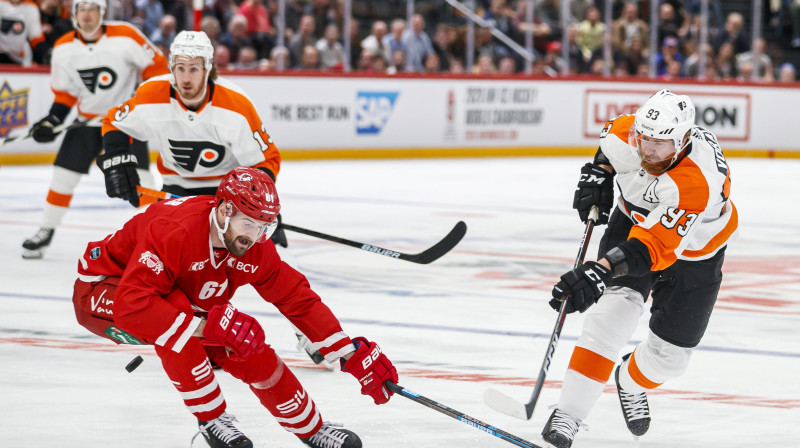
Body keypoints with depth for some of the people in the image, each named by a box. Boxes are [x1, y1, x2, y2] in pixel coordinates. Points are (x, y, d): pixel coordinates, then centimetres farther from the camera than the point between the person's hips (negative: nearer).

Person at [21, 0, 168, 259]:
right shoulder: (63, 48, -4)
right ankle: (45, 232, 17)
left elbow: (156, 65, -9)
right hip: (87, 118, 3)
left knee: (138, 176, -13)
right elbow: (65, 92, 6)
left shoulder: (124, 37, -18)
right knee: (64, 174, 1)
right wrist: (51, 121, -6)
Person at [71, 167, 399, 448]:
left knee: (251, 352, -4)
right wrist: (207, 326, -48)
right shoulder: (173, 231, -40)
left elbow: (299, 300, -7)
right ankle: (211, 419, -17)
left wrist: (353, 354, -13)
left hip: (181, 297, 7)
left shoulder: (255, 250, -16)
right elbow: (131, 307, -47)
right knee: (175, 319, -37)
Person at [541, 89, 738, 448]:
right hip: (633, 221, 3)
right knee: (613, 310, -20)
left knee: (670, 354, 3)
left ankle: (632, 383, 39)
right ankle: (568, 414, -21)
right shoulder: (631, 132, -26)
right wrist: (598, 173, -6)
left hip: (693, 250, -3)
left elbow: (653, 247, -52)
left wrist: (600, 270, -64)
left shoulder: (698, 183, -44)